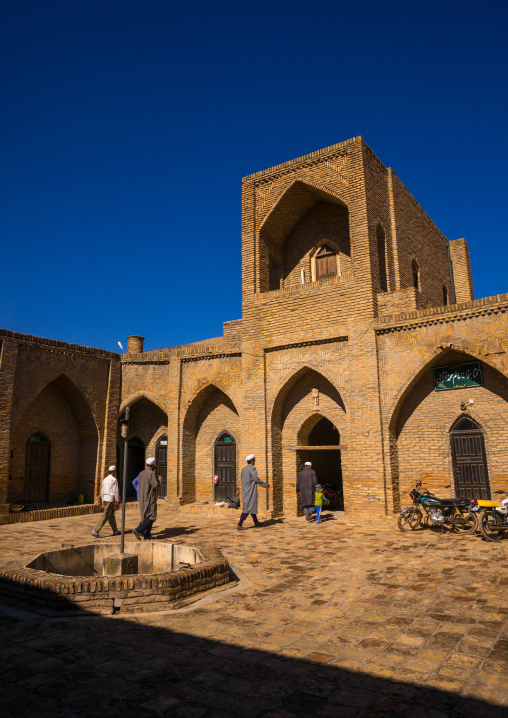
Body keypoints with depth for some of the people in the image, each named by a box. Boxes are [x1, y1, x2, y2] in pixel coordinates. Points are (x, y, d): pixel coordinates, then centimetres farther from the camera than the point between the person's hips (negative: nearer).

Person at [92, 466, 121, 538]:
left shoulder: (105, 479, 12)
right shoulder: (114, 480, -11)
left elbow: (102, 491, 16)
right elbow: (115, 491, -12)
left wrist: (103, 500, 22)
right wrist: (118, 499, -2)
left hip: (105, 498, 9)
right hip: (110, 499, -9)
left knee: (111, 515, 16)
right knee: (105, 516, -7)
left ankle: (115, 531, 25)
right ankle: (95, 531, -12)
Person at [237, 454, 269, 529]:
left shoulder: (243, 469, 10)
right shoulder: (252, 468, -15)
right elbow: (257, 479, -17)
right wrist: (265, 485, -5)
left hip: (245, 491, 9)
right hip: (250, 492, -9)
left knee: (252, 506, 19)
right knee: (247, 508, -7)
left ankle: (256, 522, 31)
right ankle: (239, 524, -10)